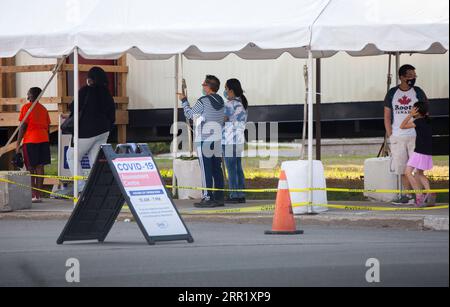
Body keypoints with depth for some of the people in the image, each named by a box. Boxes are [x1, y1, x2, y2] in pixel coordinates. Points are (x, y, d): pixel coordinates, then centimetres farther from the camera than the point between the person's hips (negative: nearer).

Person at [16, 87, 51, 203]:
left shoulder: (26, 107, -5)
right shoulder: (43, 109, 14)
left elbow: (23, 126, -9)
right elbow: (48, 127, 14)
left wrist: (18, 144, -6)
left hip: (30, 141, -5)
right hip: (44, 140, 5)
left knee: (30, 168, -2)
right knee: (40, 166, 4)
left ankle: (33, 195, -8)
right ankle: (38, 195, 3)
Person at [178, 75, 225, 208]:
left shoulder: (203, 101, -14)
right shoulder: (220, 101, 9)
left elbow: (189, 114, -3)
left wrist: (184, 101, 12)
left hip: (204, 140, -7)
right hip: (217, 140, 7)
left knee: (206, 170, -6)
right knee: (217, 169, 9)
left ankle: (208, 198, -8)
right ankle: (219, 198, 10)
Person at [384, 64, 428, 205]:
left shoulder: (418, 92, 2)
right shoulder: (392, 93, 6)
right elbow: (387, 116, 8)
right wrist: (390, 136, 1)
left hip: (415, 136, -2)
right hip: (397, 137, 2)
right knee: (403, 168, 5)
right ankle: (407, 195, 12)